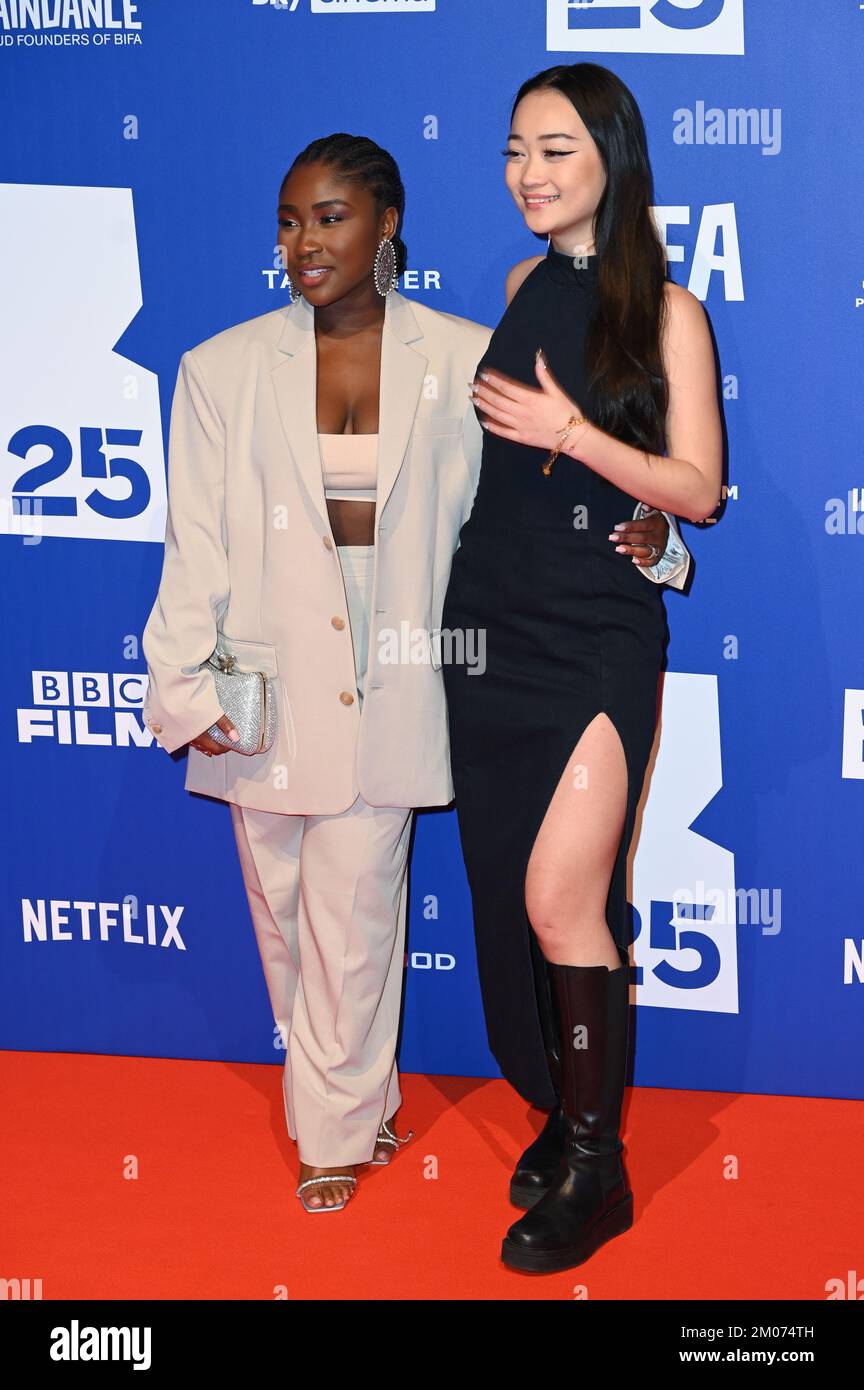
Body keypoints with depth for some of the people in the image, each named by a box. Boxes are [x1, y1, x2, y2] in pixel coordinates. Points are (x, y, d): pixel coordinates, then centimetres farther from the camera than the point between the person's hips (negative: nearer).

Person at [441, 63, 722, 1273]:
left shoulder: (665, 310, -5)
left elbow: (698, 491, -9)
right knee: (511, 892, 10)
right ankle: (566, 1109, 28)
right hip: (492, 624, 6)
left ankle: (594, 1169, 6)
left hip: (599, 639, -6)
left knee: (560, 901, -10)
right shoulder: (523, 285, 11)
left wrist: (571, 433, -17)